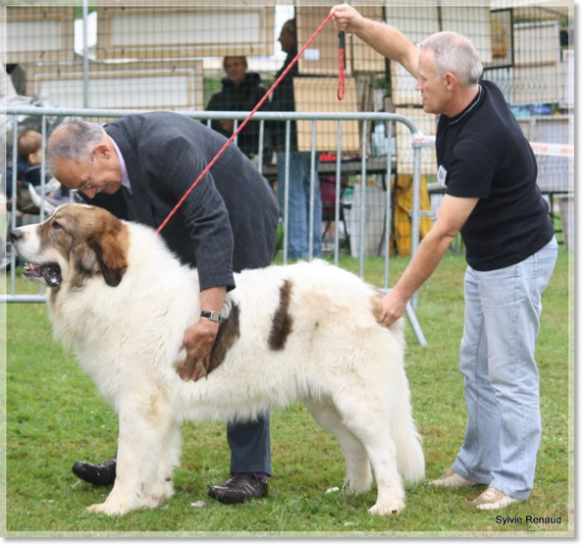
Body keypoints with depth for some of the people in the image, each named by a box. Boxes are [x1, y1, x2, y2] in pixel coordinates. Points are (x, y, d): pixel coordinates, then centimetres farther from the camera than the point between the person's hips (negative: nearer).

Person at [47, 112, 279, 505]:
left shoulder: (165, 146, -37)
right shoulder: (102, 174, -12)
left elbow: (213, 226, -40)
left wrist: (210, 314, -45)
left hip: (238, 228, -8)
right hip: (181, 237, 8)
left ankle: (252, 472, -6)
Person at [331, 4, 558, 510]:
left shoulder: (479, 142, -31)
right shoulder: (470, 95, -5)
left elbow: (443, 232, -26)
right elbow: (404, 50, 8)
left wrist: (402, 293, -18)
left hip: (517, 260, -10)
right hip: (485, 259, 10)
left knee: (510, 374, -3)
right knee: (476, 368, 16)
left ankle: (513, 482, 5)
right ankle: (478, 465, 26)